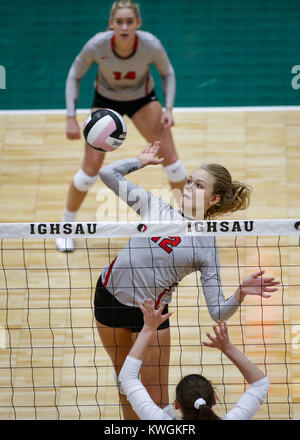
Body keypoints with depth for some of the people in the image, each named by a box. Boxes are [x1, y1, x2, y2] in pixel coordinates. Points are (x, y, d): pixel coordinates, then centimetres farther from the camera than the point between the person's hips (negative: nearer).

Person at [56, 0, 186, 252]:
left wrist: (168, 108, -20)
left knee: (170, 158, -6)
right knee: (91, 168, -5)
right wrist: (71, 117, -19)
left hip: (143, 99, 1)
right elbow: (75, 76, -12)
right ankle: (65, 228, 17)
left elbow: (167, 73, -8)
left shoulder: (151, 45, -30)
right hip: (106, 99, -1)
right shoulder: (97, 46, -31)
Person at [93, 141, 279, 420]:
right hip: (109, 295, 3)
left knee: (155, 402, 0)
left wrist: (240, 293, -30)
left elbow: (217, 312, -12)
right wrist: (142, 161, 10)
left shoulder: (207, 245, -7)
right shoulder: (154, 206, 1)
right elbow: (108, 173, 5)